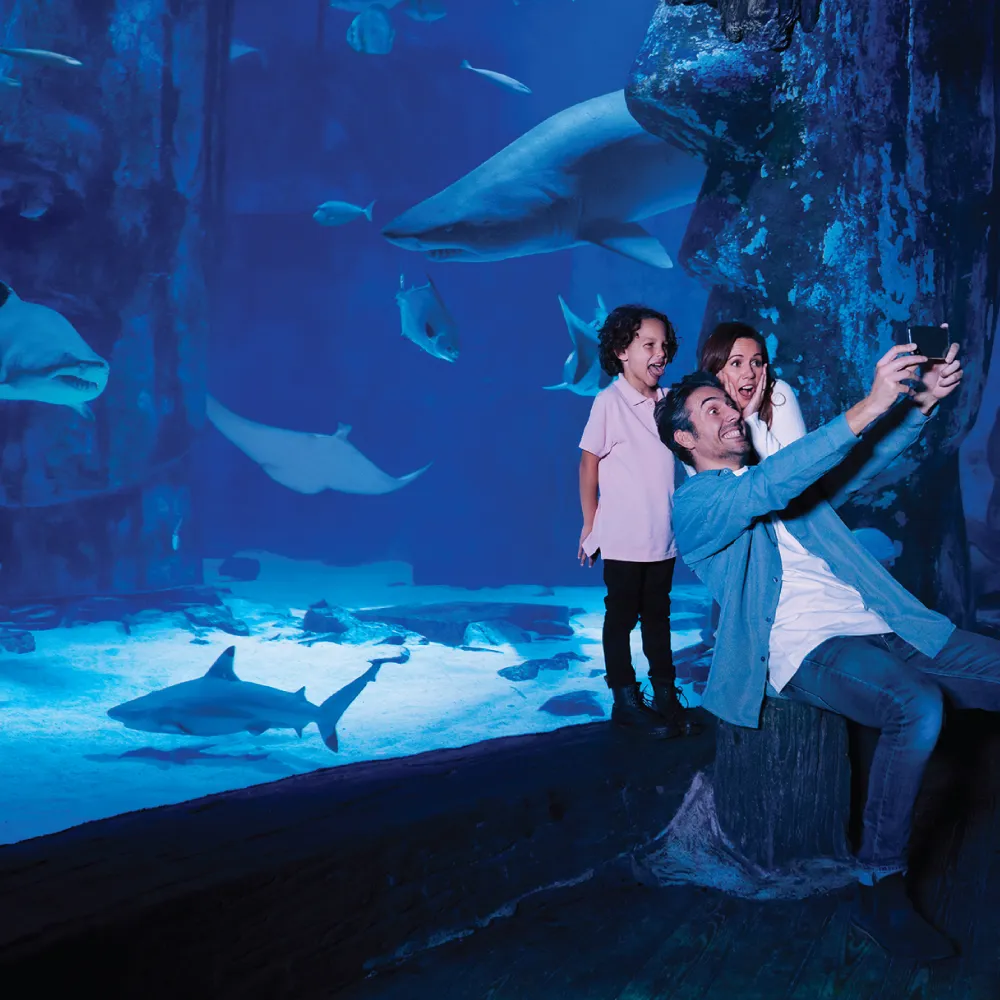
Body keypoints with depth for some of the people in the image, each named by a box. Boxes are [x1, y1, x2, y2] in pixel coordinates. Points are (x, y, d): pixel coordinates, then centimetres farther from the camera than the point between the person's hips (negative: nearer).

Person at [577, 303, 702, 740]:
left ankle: (665, 695, 23)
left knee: (658, 614, 14)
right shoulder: (610, 401, -9)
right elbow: (588, 463, -6)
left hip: (663, 537, 5)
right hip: (623, 539, -5)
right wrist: (590, 524, -4)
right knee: (621, 617, 6)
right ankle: (625, 700, 14)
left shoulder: (668, 402, 5)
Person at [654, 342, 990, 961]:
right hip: (808, 649, -7)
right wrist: (866, 409, -23)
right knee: (918, 705, -34)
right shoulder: (692, 504, 2)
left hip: (881, 629, 7)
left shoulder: (791, 481, 26)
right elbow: (765, 489, -17)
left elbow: (865, 462, 19)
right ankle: (880, 890, -20)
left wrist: (922, 402, 0)